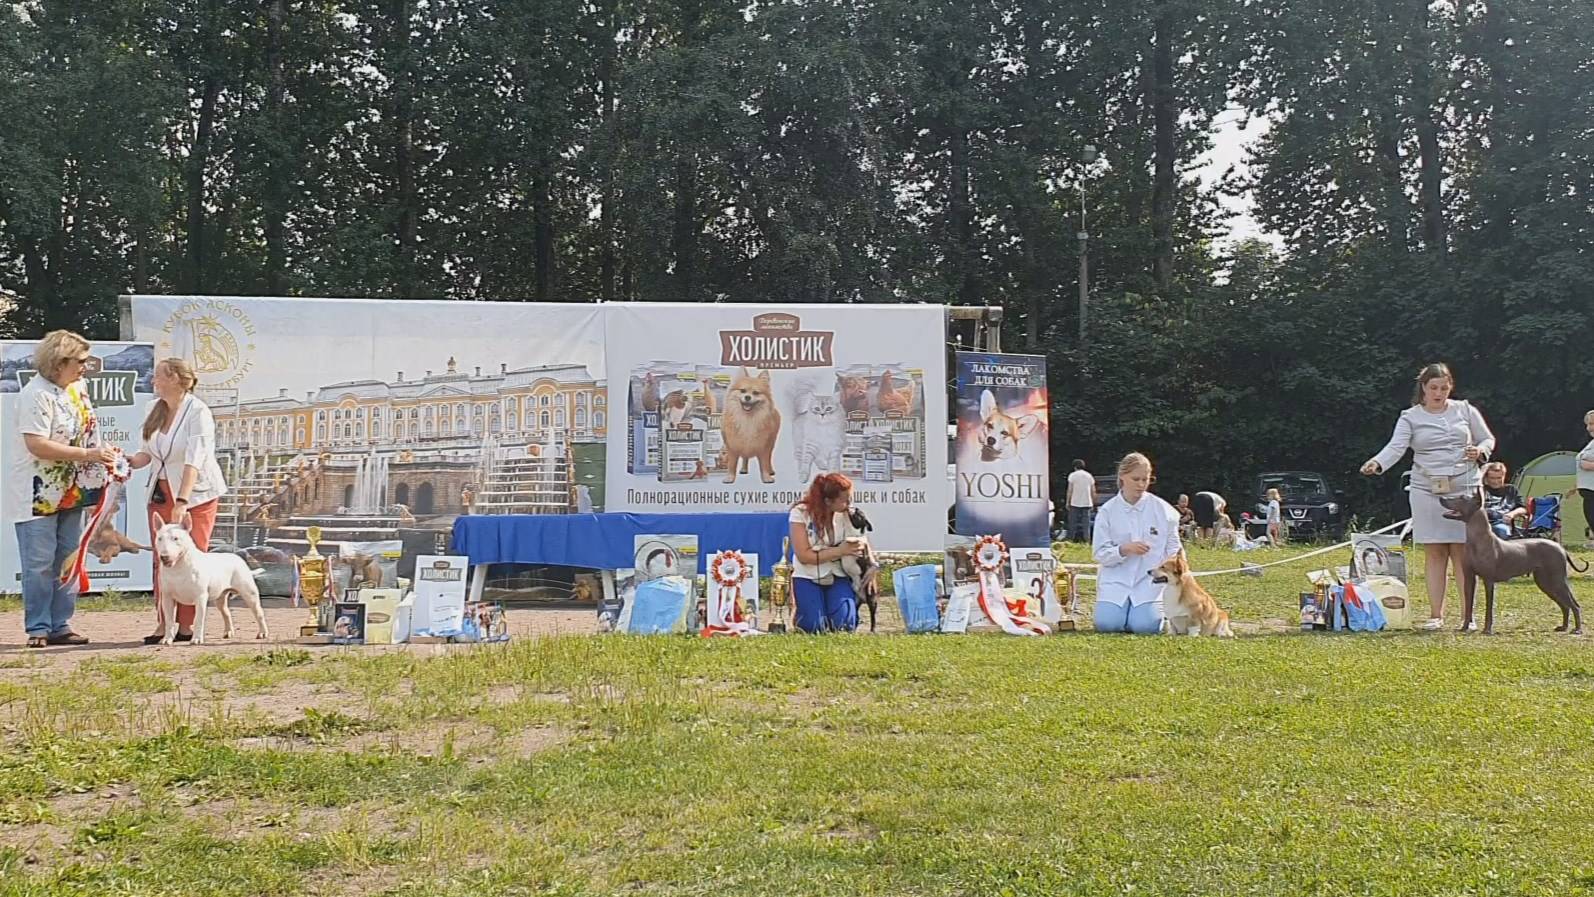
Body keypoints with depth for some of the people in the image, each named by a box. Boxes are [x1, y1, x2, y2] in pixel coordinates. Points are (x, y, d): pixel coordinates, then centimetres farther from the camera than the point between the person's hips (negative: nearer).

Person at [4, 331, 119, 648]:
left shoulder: (77, 389, 9)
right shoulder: (36, 395, -17)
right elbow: (37, 445, -24)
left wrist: (103, 455, 4)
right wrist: (87, 454, -24)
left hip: (70, 490, 8)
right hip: (38, 493, -8)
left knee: (68, 561, 10)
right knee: (39, 563, -2)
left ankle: (60, 626, 18)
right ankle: (38, 629, 7)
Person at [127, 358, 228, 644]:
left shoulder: (198, 412, -16)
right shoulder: (156, 409, 6)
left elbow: (194, 461, -25)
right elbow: (148, 453, 11)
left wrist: (182, 502, -32)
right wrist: (128, 462, -11)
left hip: (195, 494, -6)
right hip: (161, 494, 6)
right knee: (162, 560, 3)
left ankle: (186, 625, 5)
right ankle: (163, 623, 7)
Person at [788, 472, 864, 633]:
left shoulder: (848, 513, -4)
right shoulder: (801, 513, -14)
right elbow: (804, 556, -16)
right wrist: (840, 550, -20)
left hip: (838, 577, 2)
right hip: (808, 577, -2)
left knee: (844, 624, -22)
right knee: (816, 627, -21)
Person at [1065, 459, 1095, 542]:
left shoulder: (1073, 475, -2)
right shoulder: (1089, 476, 10)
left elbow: (1070, 490, -6)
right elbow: (1093, 491, 9)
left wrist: (1068, 502, 0)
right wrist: (1093, 504, 14)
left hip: (1075, 503, -3)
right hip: (1087, 503, 3)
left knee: (1073, 523, 4)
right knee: (1086, 524, 4)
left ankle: (1071, 539, 5)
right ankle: (1086, 541, 1)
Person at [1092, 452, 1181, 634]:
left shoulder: (1163, 510, 1)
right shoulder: (1107, 511, 1)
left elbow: (1173, 549, 6)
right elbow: (1100, 554, -2)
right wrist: (1124, 550, -20)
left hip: (1151, 580, -1)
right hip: (1117, 579, 1)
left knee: (1144, 626, -21)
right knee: (1106, 624, -19)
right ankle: (1119, 609, 16)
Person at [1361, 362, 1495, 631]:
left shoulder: (1465, 410, 9)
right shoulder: (1410, 417, 4)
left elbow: (1488, 439, 17)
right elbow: (1396, 447, -11)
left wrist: (1480, 451, -7)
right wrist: (1377, 463, -31)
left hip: (1464, 489, 0)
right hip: (1426, 490, 0)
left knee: (1462, 552, -2)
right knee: (1434, 553, 1)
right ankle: (1436, 614, 6)